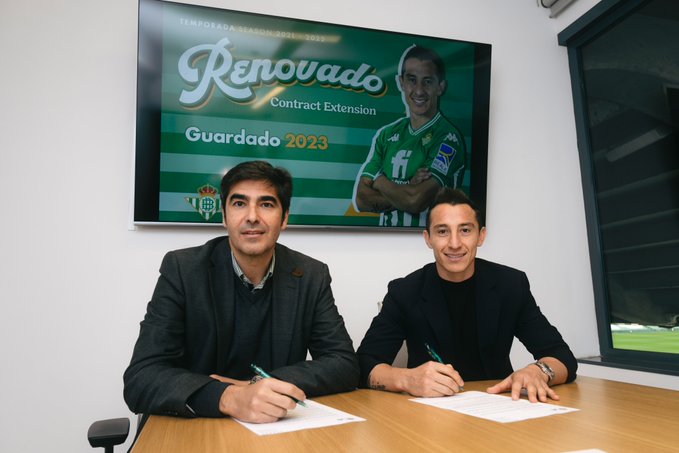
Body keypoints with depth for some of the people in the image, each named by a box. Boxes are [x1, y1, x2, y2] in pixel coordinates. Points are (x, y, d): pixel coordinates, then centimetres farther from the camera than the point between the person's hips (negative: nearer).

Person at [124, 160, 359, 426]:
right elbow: (141, 379, -15)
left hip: (280, 428, 2)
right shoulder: (182, 270, -9)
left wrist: (258, 386, -18)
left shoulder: (311, 276, -4)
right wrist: (229, 398, -31)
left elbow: (345, 364, -5)